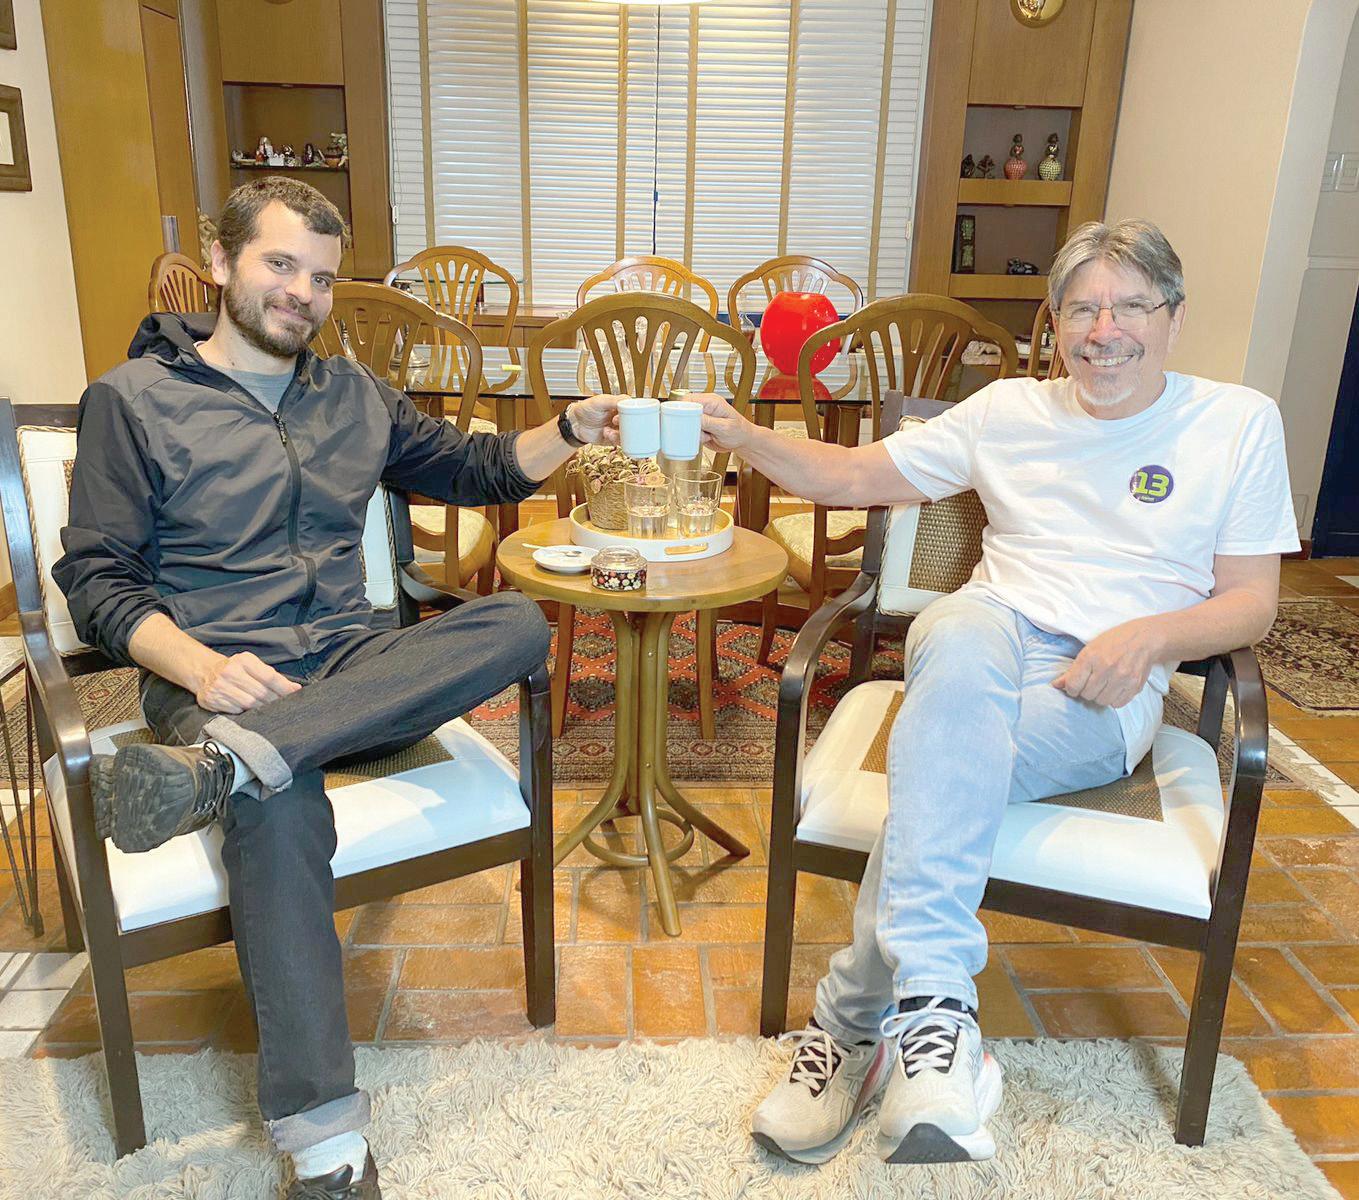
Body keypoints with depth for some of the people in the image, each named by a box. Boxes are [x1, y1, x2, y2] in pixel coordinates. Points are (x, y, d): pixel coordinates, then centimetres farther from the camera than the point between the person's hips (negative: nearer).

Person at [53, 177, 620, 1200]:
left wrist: (572, 427, 6)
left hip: (354, 668, 4)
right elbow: (95, 578, 0)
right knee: (281, 805, -38)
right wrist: (202, 666, -20)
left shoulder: (353, 395, 21)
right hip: (218, 677, -4)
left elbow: (475, 468, 26)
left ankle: (214, 763, -38)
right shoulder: (134, 397, 7)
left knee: (518, 621, -25)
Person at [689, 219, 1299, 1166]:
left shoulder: (1240, 423, 12)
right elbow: (852, 476, 15)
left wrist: (1149, 634, -13)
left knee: (948, 748, -35)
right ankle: (935, 1012, -43)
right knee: (963, 644, -39)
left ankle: (855, 1026, -27)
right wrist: (738, 435, -1)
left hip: (1107, 691, -1)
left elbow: (1253, 601, 8)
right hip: (992, 632, 2)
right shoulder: (1009, 411, 17)